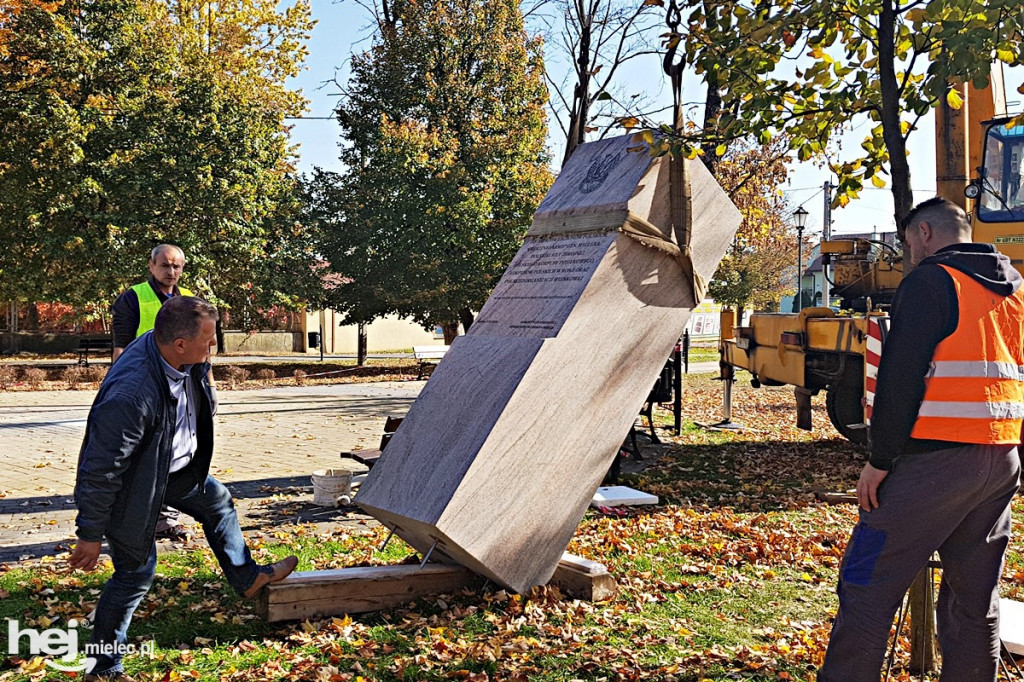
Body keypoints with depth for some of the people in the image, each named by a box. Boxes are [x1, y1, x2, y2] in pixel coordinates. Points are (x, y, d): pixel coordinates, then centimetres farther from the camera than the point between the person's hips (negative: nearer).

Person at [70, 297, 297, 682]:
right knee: (136, 572, 3)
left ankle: (247, 579, 47)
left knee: (217, 504, 23)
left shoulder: (188, 359, -16)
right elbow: (100, 470, -31)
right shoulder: (131, 393, -41)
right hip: (133, 483, -8)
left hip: (176, 467, 8)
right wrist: (90, 535, -21)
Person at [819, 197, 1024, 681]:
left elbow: (900, 377, -15)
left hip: (936, 458, -8)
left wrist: (880, 459, -11)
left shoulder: (929, 282, -6)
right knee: (976, 599, 13)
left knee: (867, 583, -3)